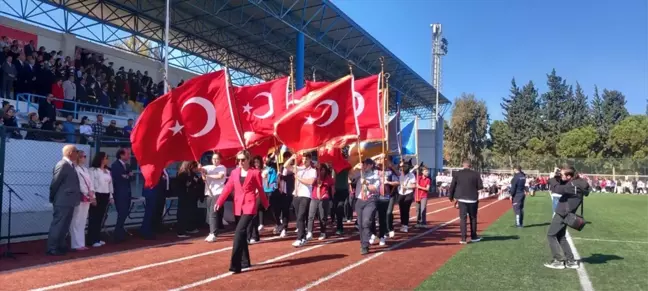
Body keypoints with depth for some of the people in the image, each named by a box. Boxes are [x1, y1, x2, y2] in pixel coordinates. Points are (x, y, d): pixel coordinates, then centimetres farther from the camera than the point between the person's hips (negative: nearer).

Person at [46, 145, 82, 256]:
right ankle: (52, 248, 7)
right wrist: (52, 198, -6)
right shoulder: (62, 165, -16)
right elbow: (54, 183, -15)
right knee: (58, 225, -1)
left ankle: (60, 246, 25)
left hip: (68, 201, 9)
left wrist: (79, 195, 8)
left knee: (64, 226, 16)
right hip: (63, 201, -9)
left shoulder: (70, 165, 13)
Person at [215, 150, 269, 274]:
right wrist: (219, 202, -5)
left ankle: (235, 265, -18)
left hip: (249, 206, -5)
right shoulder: (234, 172, 10)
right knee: (242, 234, 12)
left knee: (239, 232, -18)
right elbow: (228, 188, 5)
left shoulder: (255, 172, -2)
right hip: (238, 207, 5)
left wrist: (266, 204, 15)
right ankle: (245, 262, 26)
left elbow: (260, 190, 6)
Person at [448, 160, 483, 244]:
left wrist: (451, 196, 10)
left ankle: (463, 239, -3)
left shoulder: (457, 174, -3)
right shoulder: (475, 174, -5)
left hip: (462, 199, 0)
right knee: (473, 218, 15)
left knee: (462, 218, 2)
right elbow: (480, 186, -5)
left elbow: (452, 186, -3)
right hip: (472, 199, 0)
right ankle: (473, 237, 26)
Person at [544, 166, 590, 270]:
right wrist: (558, 179, 0)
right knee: (561, 237, 17)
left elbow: (557, 190, -27)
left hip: (562, 214, -10)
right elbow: (562, 188, 14)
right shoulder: (576, 183, 7)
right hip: (564, 213, 10)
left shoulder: (573, 185, -22)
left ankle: (559, 260, 3)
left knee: (551, 235, 0)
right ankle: (571, 261, 19)